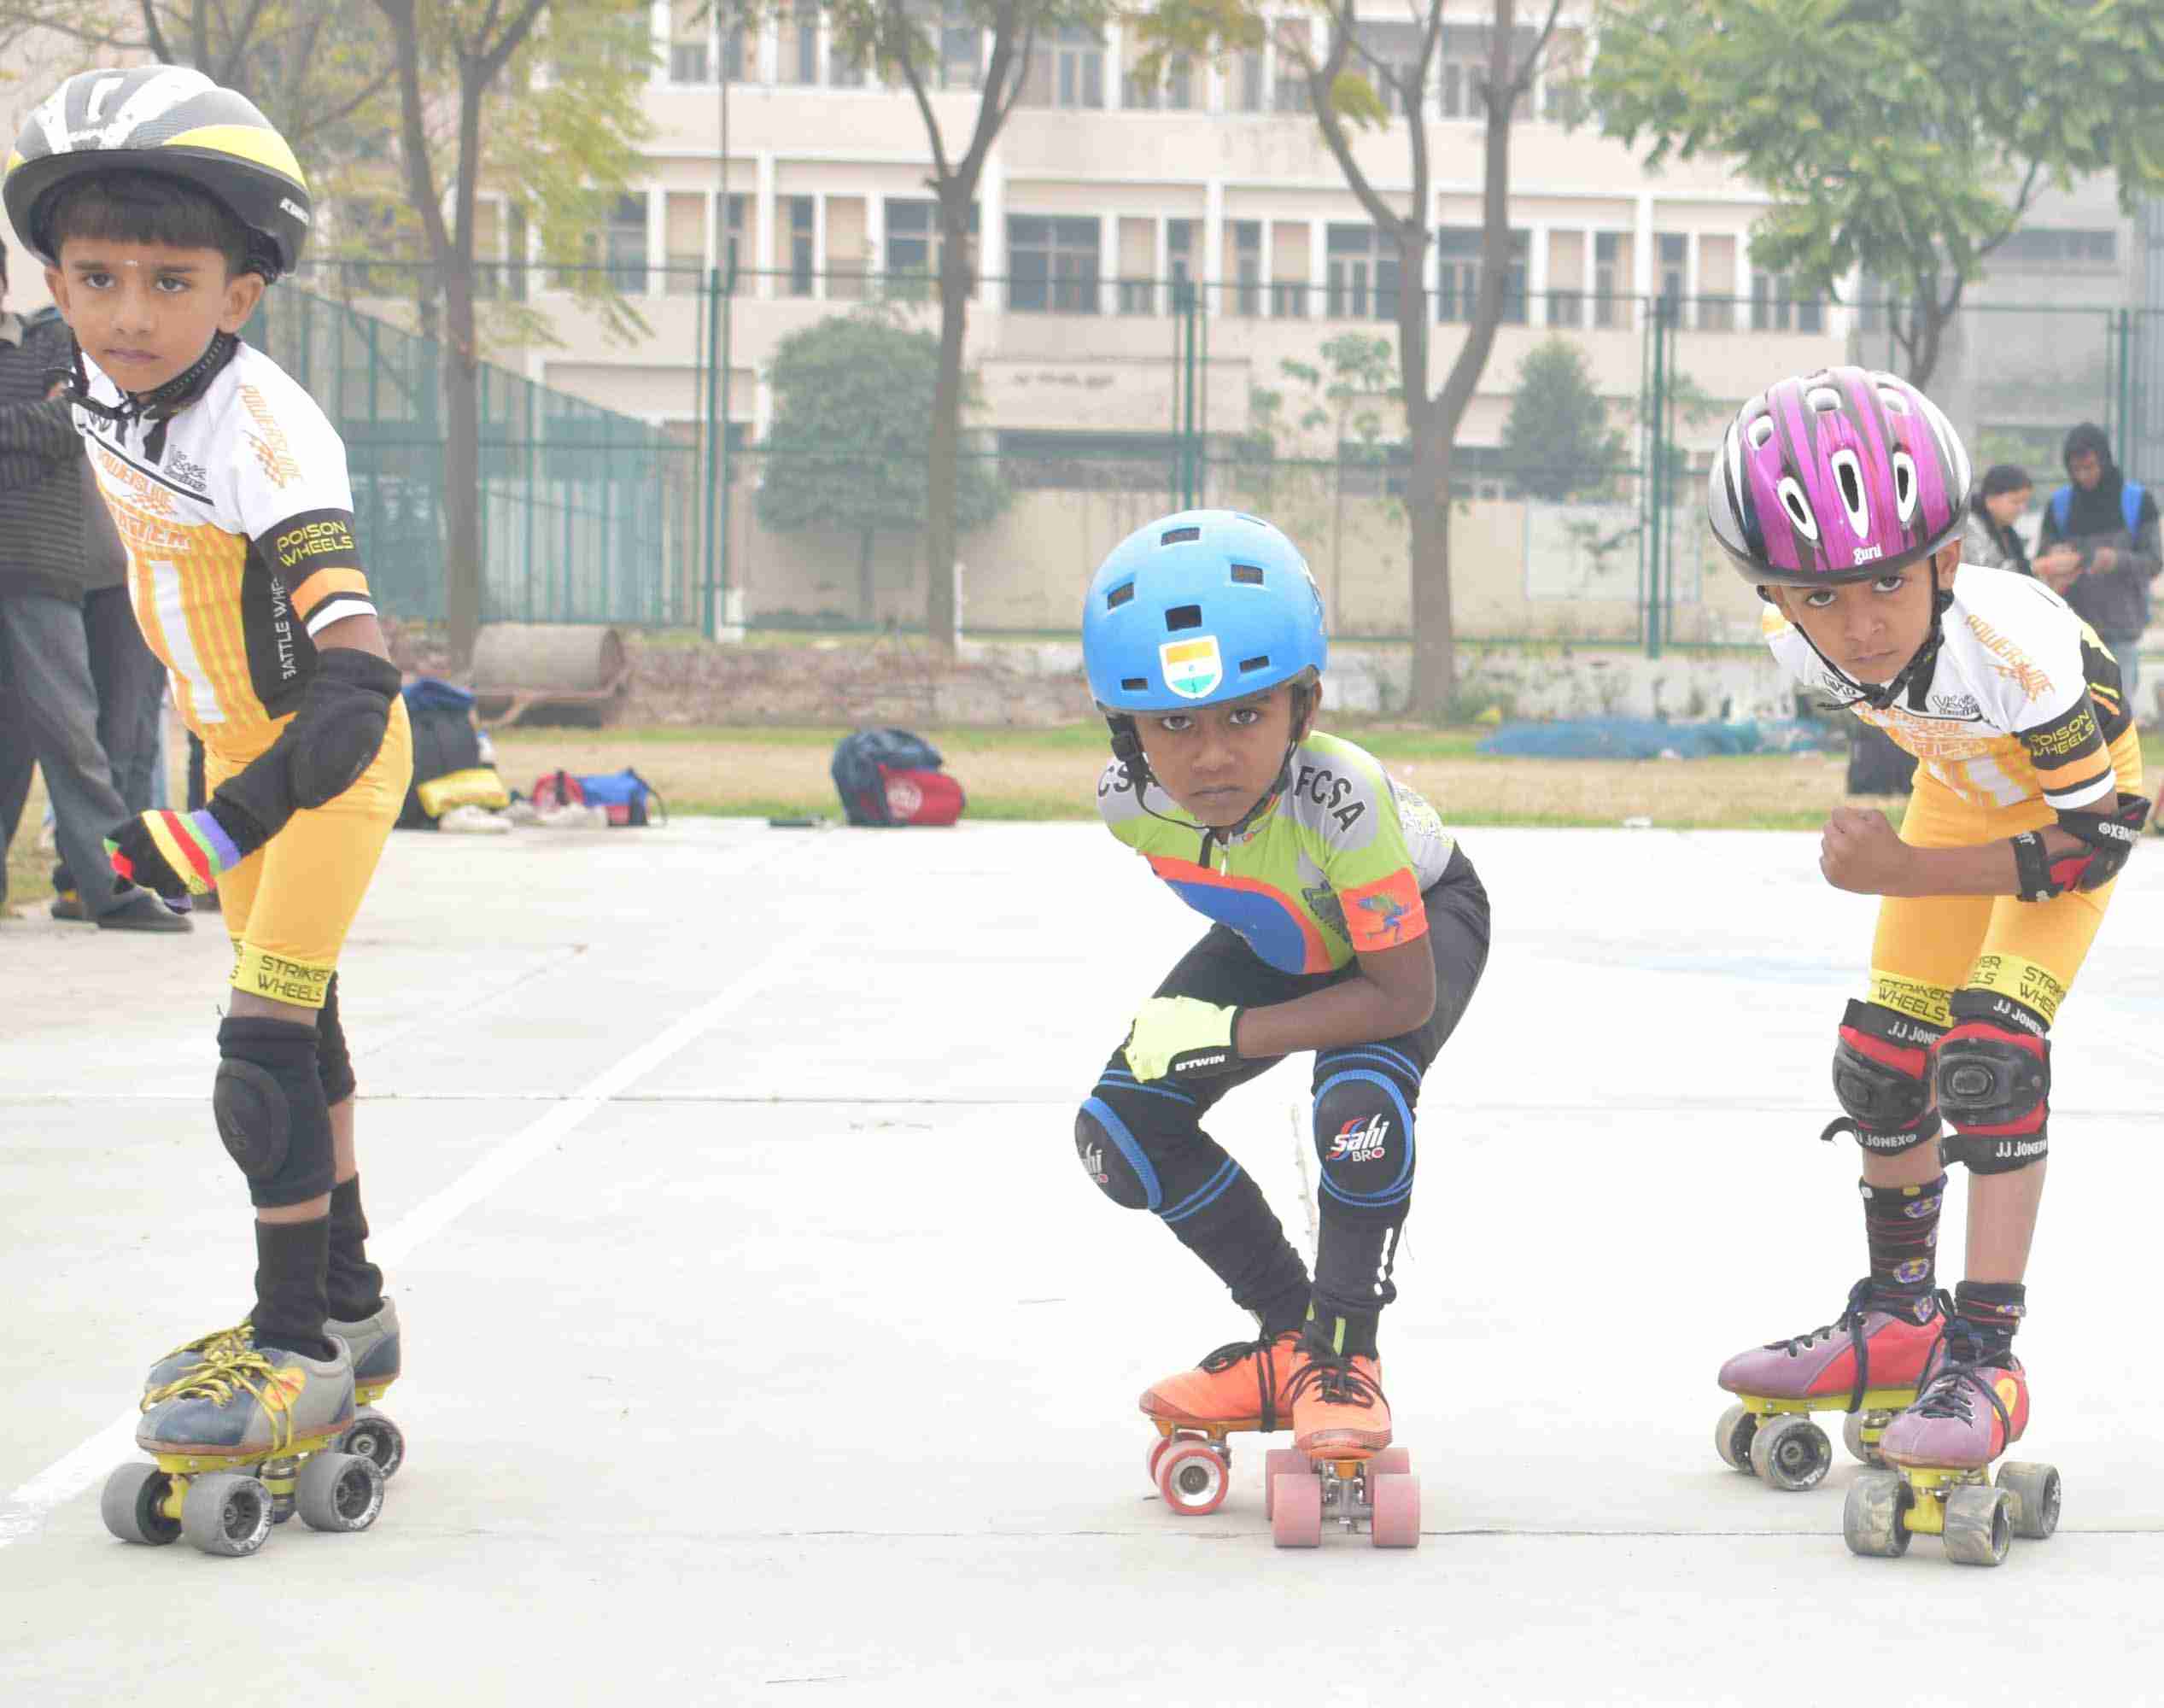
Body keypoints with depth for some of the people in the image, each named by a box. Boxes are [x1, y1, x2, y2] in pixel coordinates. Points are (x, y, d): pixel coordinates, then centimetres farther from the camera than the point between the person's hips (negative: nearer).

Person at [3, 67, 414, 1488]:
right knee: (296, 1032, 17)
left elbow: (356, 685, -43)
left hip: (332, 757, -8)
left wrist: (222, 831, -52)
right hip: (242, 747, 8)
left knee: (264, 1052, -13)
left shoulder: (269, 441, -33)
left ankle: (297, 1352, -2)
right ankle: (347, 1306, 30)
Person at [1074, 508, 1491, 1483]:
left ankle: (1343, 1353, -10)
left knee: (1360, 1098, -35)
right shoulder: (1129, 801, -27)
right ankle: (1285, 1331, 8)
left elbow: (1401, 995, -35)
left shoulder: (1340, 801, -43)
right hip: (1281, 940, 6)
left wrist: (1230, 1033, -36)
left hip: (1418, 915, -6)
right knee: (1119, 1129, -9)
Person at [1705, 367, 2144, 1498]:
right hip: (1963, 789, 6)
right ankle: (1897, 1321, 27)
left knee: (1990, 1051, -22)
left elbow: (2095, 836, -30)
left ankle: (1983, 1359, -15)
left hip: (2079, 791, -6)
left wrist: (1905, 872, -33)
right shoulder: (1804, 644, -27)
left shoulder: (2014, 649, -43)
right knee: (1881, 1056, 7)